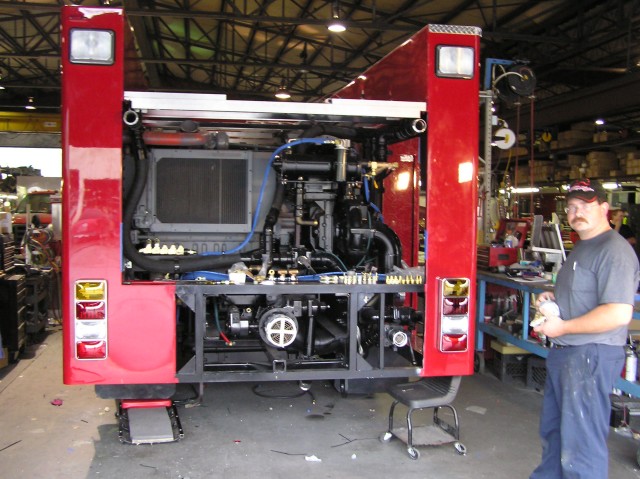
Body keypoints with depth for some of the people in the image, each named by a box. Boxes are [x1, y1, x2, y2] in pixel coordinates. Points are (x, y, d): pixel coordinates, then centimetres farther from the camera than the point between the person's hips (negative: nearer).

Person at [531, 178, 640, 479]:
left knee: (580, 442, -4)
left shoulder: (614, 251, -17)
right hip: (564, 352, 11)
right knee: (553, 429, 23)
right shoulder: (581, 247, 16)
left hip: (592, 356, -10)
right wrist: (553, 297, 10)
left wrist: (562, 327, -20)